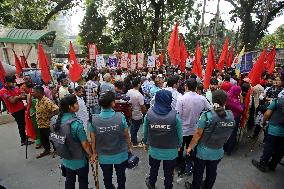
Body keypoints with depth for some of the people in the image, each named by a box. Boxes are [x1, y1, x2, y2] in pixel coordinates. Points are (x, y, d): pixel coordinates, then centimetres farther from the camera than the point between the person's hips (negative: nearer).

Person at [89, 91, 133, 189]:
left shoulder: (94, 119, -18)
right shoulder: (120, 117, -23)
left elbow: (93, 140, -10)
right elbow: (126, 135, -13)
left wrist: (94, 153, 7)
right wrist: (129, 147, 5)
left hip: (104, 157, 1)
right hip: (121, 155, -1)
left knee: (107, 178, 27)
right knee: (121, 177, 26)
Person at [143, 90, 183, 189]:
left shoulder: (149, 113, -16)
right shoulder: (174, 115, -21)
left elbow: (145, 130, -5)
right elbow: (179, 132, -11)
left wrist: (145, 142, 13)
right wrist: (179, 145, 8)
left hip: (154, 149, 3)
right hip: (170, 151, -2)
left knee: (154, 169, 29)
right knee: (168, 172, 22)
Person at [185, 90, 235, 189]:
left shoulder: (207, 115, -24)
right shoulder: (231, 116, -11)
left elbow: (198, 134, -18)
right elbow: (227, 134, 2)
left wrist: (190, 147, -6)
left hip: (203, 151, -4)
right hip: (218, 152, 4)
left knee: (198, 172, 19)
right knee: (212, 172, 26)